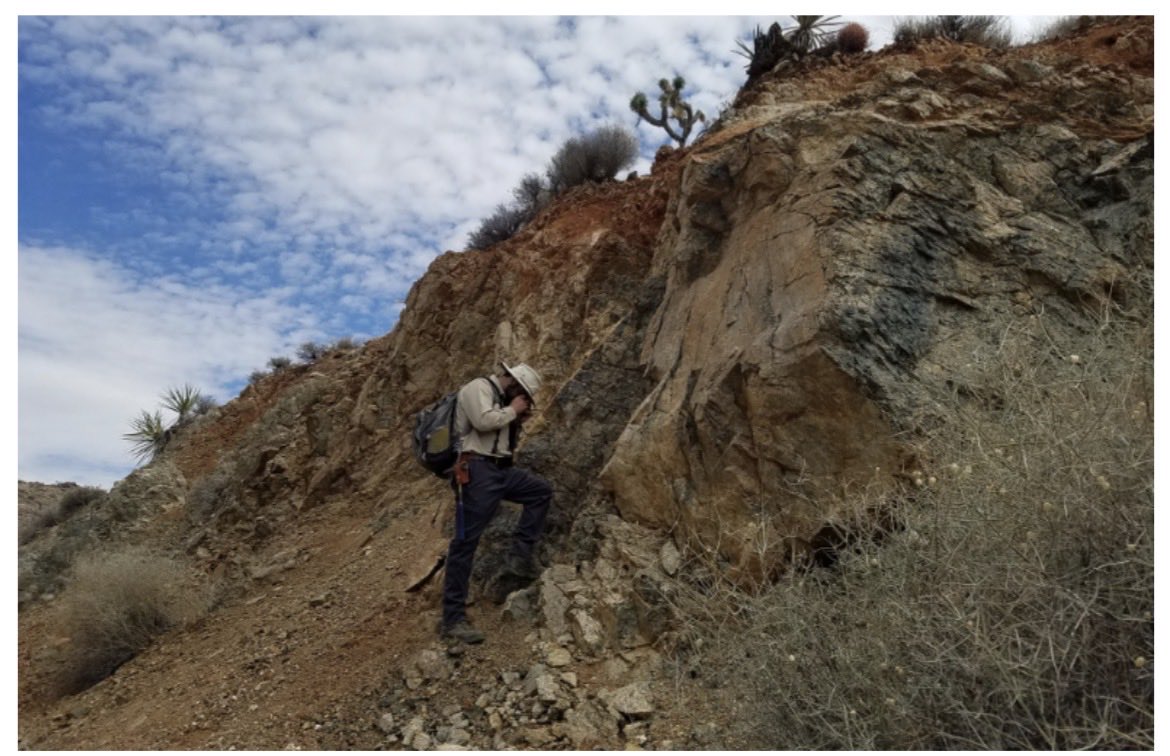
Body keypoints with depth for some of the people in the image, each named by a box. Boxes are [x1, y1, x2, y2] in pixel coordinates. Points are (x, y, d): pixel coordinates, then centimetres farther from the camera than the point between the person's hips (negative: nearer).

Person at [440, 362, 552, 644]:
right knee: (466, 541, -9)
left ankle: (520, 556, 10)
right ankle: (453, 618, -6)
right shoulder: (478, 388, -7)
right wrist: (512, 410, -9)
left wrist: (518, 421, 11)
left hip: (500, 469, 10)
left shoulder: (501, 398, 21)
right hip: (477, 470, -10)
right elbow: (484, 421, -25)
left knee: (541, 491, 14)